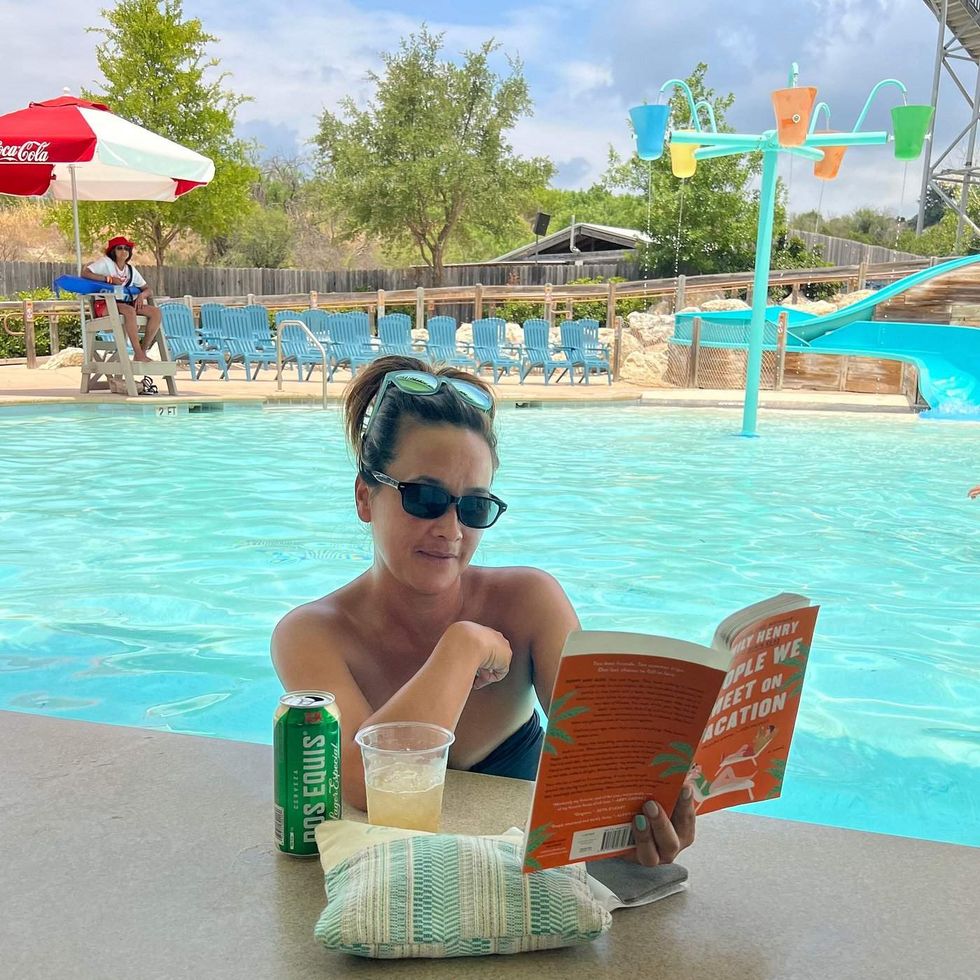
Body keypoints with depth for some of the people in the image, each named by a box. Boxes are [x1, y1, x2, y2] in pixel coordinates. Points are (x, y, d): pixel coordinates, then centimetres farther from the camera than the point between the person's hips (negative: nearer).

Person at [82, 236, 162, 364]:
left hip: (127, 303, 6)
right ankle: (138, 355, -38)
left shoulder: (131, 269, 18)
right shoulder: (106, 262, 2)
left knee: (156, 312, -17)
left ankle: (143, 352, -18)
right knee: (129, 311, -38)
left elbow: (148, 290, 17)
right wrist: (108, 278, -16)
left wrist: (142, 295, -8)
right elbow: (84, 273, -12)